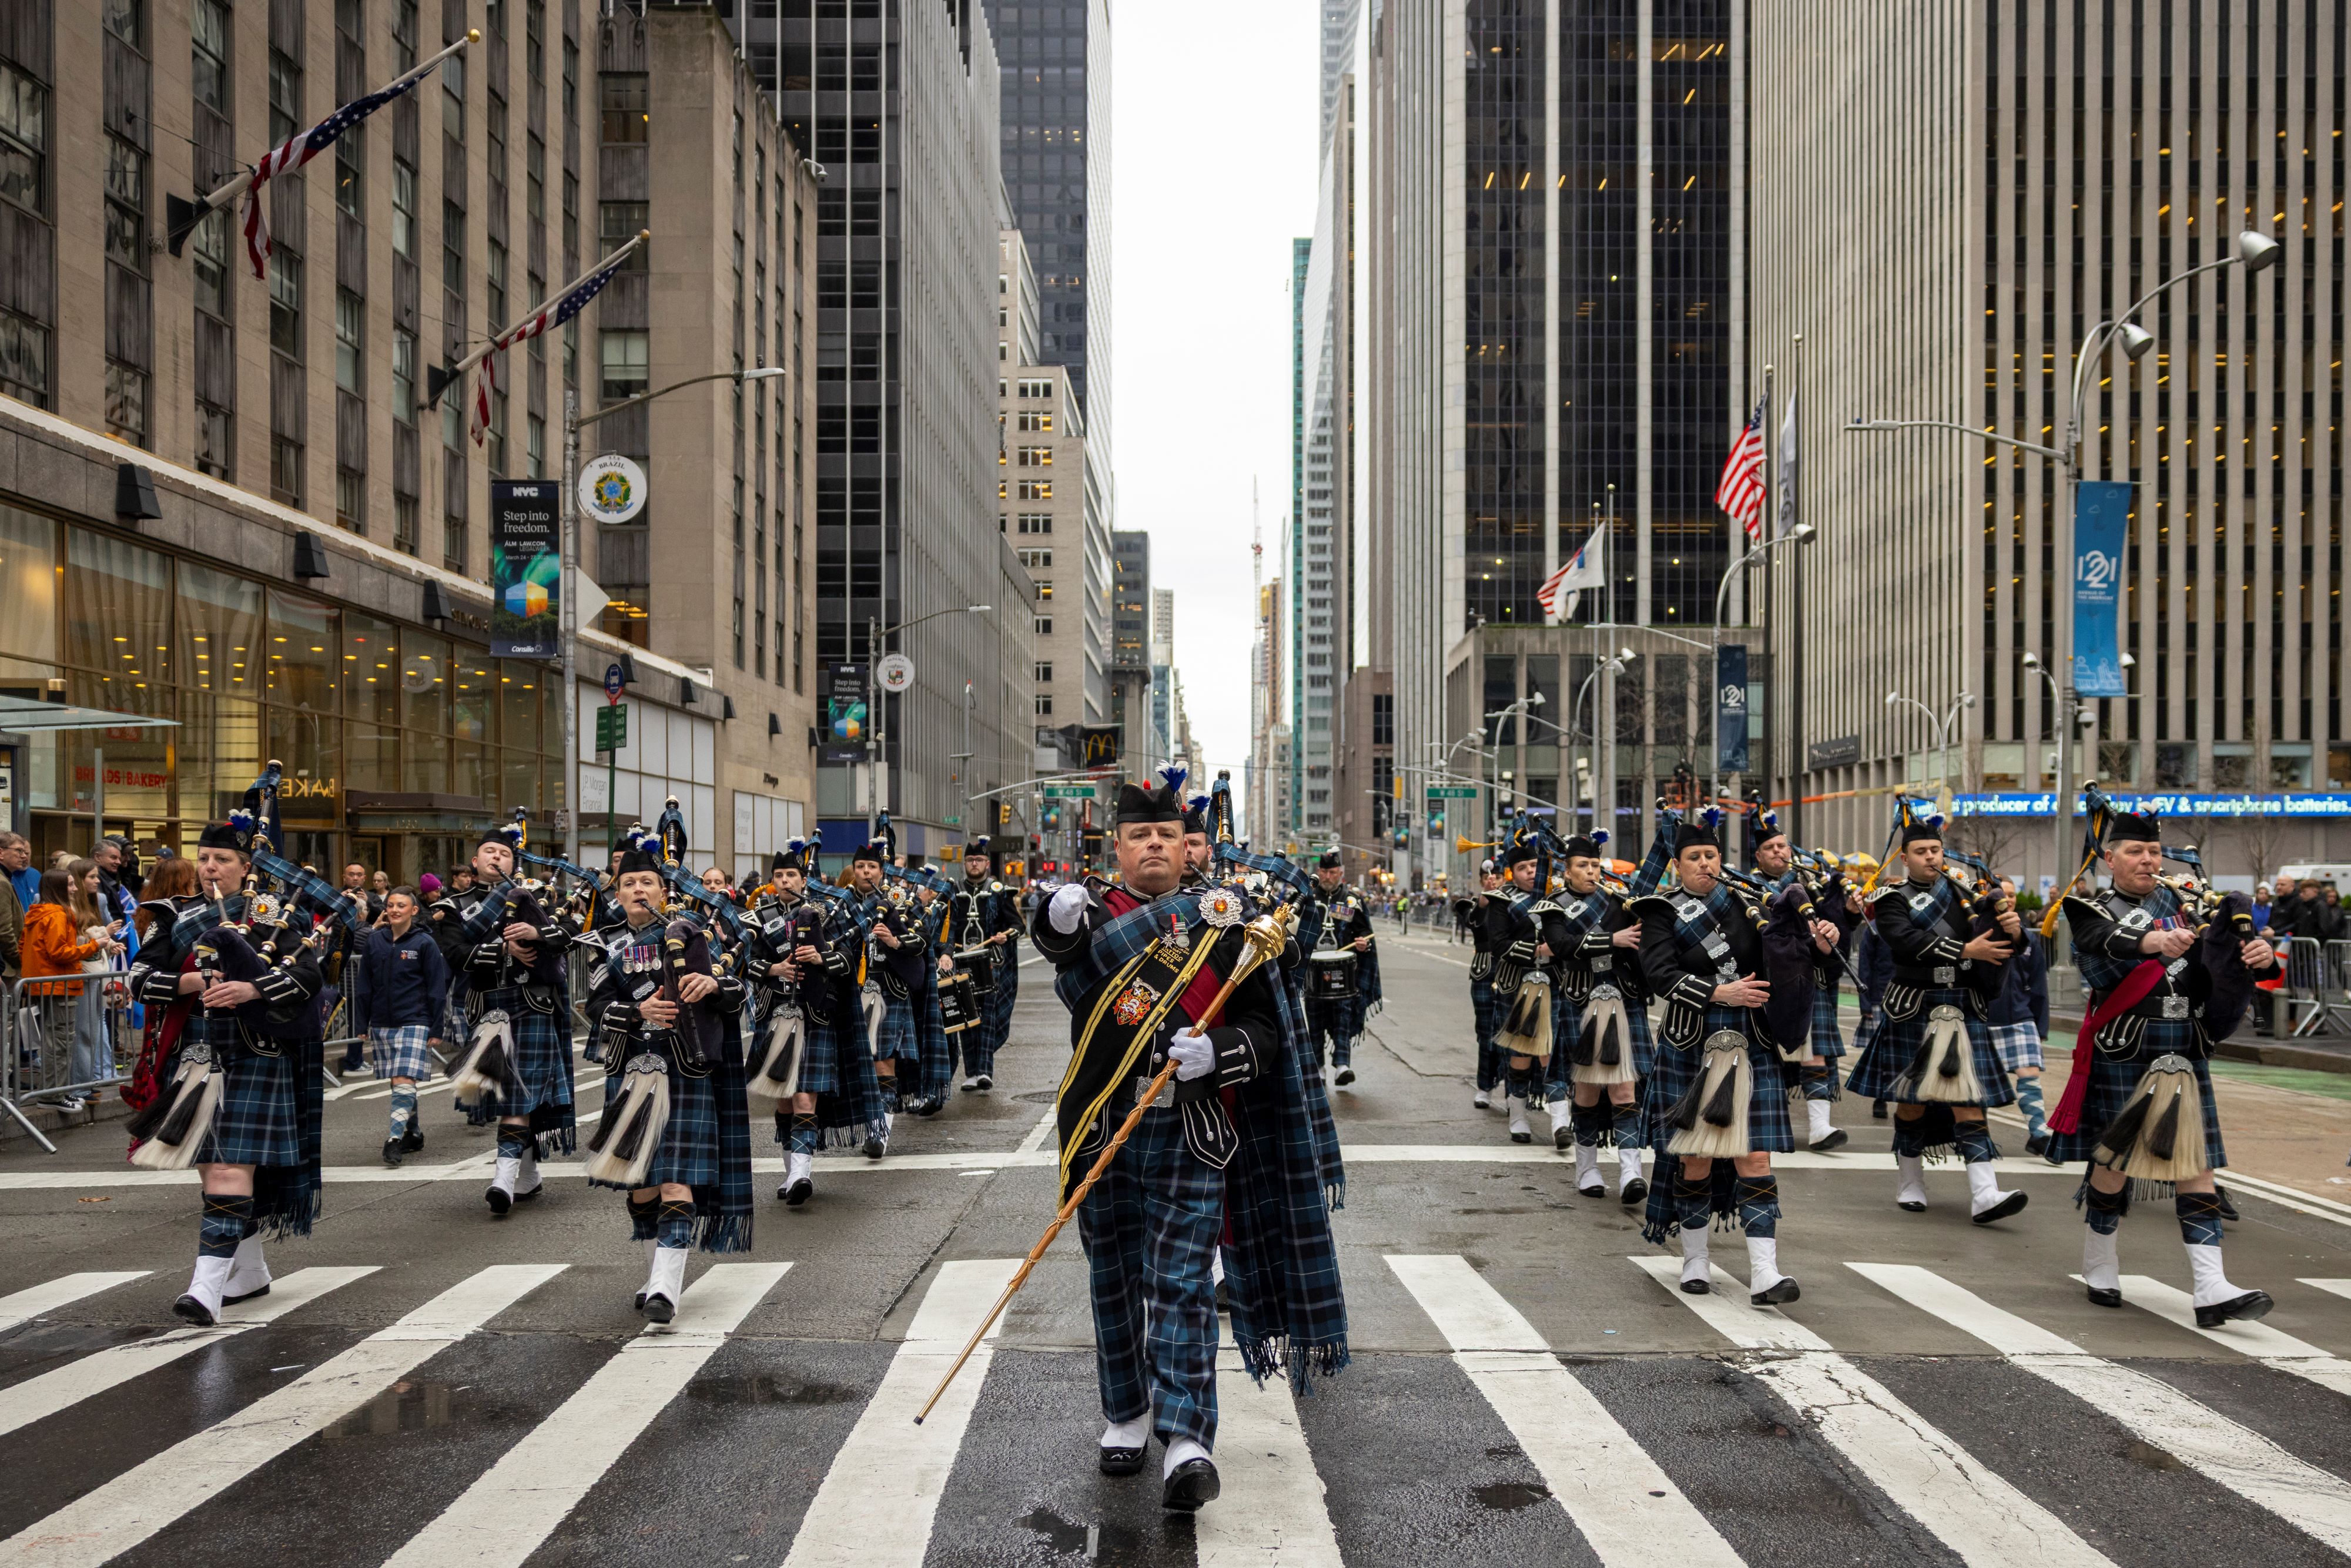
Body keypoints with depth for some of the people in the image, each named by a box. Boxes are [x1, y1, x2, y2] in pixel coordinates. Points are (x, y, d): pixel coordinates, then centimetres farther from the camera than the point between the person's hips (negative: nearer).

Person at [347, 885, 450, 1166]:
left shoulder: (425, 943, -3)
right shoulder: (374, 941, 6)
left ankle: (394, 1139, -18)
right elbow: (364, 985, 11)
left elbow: (436, 990, -2)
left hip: (415, 1024, -4)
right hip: (382, 1025, 4)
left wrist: (436, 1030, -5)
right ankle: (413, 1134, 22)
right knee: (398, 1084, 10)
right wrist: (361, 1024, 8)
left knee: (404, 1083, -15)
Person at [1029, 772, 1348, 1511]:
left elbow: (1264, 1031, 3)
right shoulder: (1091, 907, 3)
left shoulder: (1221, 925, 4)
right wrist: (1064, 922, -46)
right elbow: (1080, 970, -23)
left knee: (1181, 1284, -6)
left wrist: (1218, 1051, -18)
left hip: (1189, 1138, -1)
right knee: (1114, 1282, 14)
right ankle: (1126, 1416, 31)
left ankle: (1187, 1440, -5)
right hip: (1100, 1136, 1)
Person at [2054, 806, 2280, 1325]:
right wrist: (2154, 942, -45)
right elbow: (2107, 943, -25)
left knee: (2197, 1167, -1)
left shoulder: (2183, 903, 12)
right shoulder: (2092, 911, -2)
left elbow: (2222, 956, 4)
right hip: (2122, 1058, -4)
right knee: (2113, 1162, 5)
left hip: (2186, 1057, 4)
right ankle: (2099, 1267, 24)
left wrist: (2259, 956, -19)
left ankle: (2211, 1290, -3)